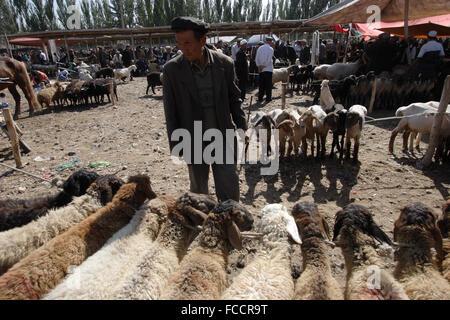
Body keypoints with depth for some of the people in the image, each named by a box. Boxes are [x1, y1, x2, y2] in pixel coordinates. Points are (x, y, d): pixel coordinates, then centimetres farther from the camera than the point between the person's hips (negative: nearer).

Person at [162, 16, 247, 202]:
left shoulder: (225, 64, -5)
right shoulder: (171, 70, -8)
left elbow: (233, 99, 6)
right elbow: (170, 112, -4)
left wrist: (242, 126, -2)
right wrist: (175, 145, -3)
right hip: (193, 143, 0)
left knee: (229, 189, 5)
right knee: (198, 189, 16)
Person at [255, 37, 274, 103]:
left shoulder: (260, 48, 7)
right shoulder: (270, 49, -7)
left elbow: (256, 59, 5)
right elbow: (269, 60, -14)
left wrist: (259, 66, 2)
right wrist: (264, 66, -5)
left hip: (261, 69, 5)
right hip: (268, 69, -4)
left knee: (261, 84, 10)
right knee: (268, 84, 2)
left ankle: (260, 98, 12)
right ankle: (268, 98, 4)